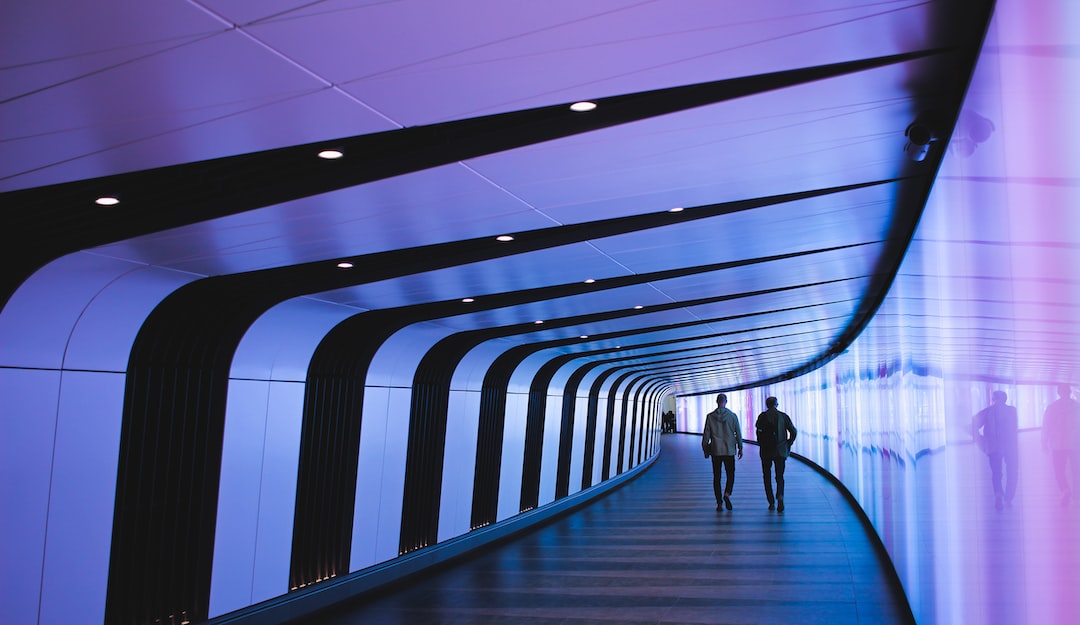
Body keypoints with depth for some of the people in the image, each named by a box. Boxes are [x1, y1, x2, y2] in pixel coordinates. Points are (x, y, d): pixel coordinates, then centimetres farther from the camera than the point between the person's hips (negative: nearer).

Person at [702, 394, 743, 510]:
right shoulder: (733, 416, -3)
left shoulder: (710, 416, -3)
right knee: (730, 474, 10)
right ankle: (727, 494, -15)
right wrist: (740, 448, 11)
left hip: (715, 450, 0)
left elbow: (706, 434, -1)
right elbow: (738, 433, 1)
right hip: (729, 450, 0)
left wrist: (705, 449, 8)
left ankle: (719, 503, 5)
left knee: (717, 477, 7)